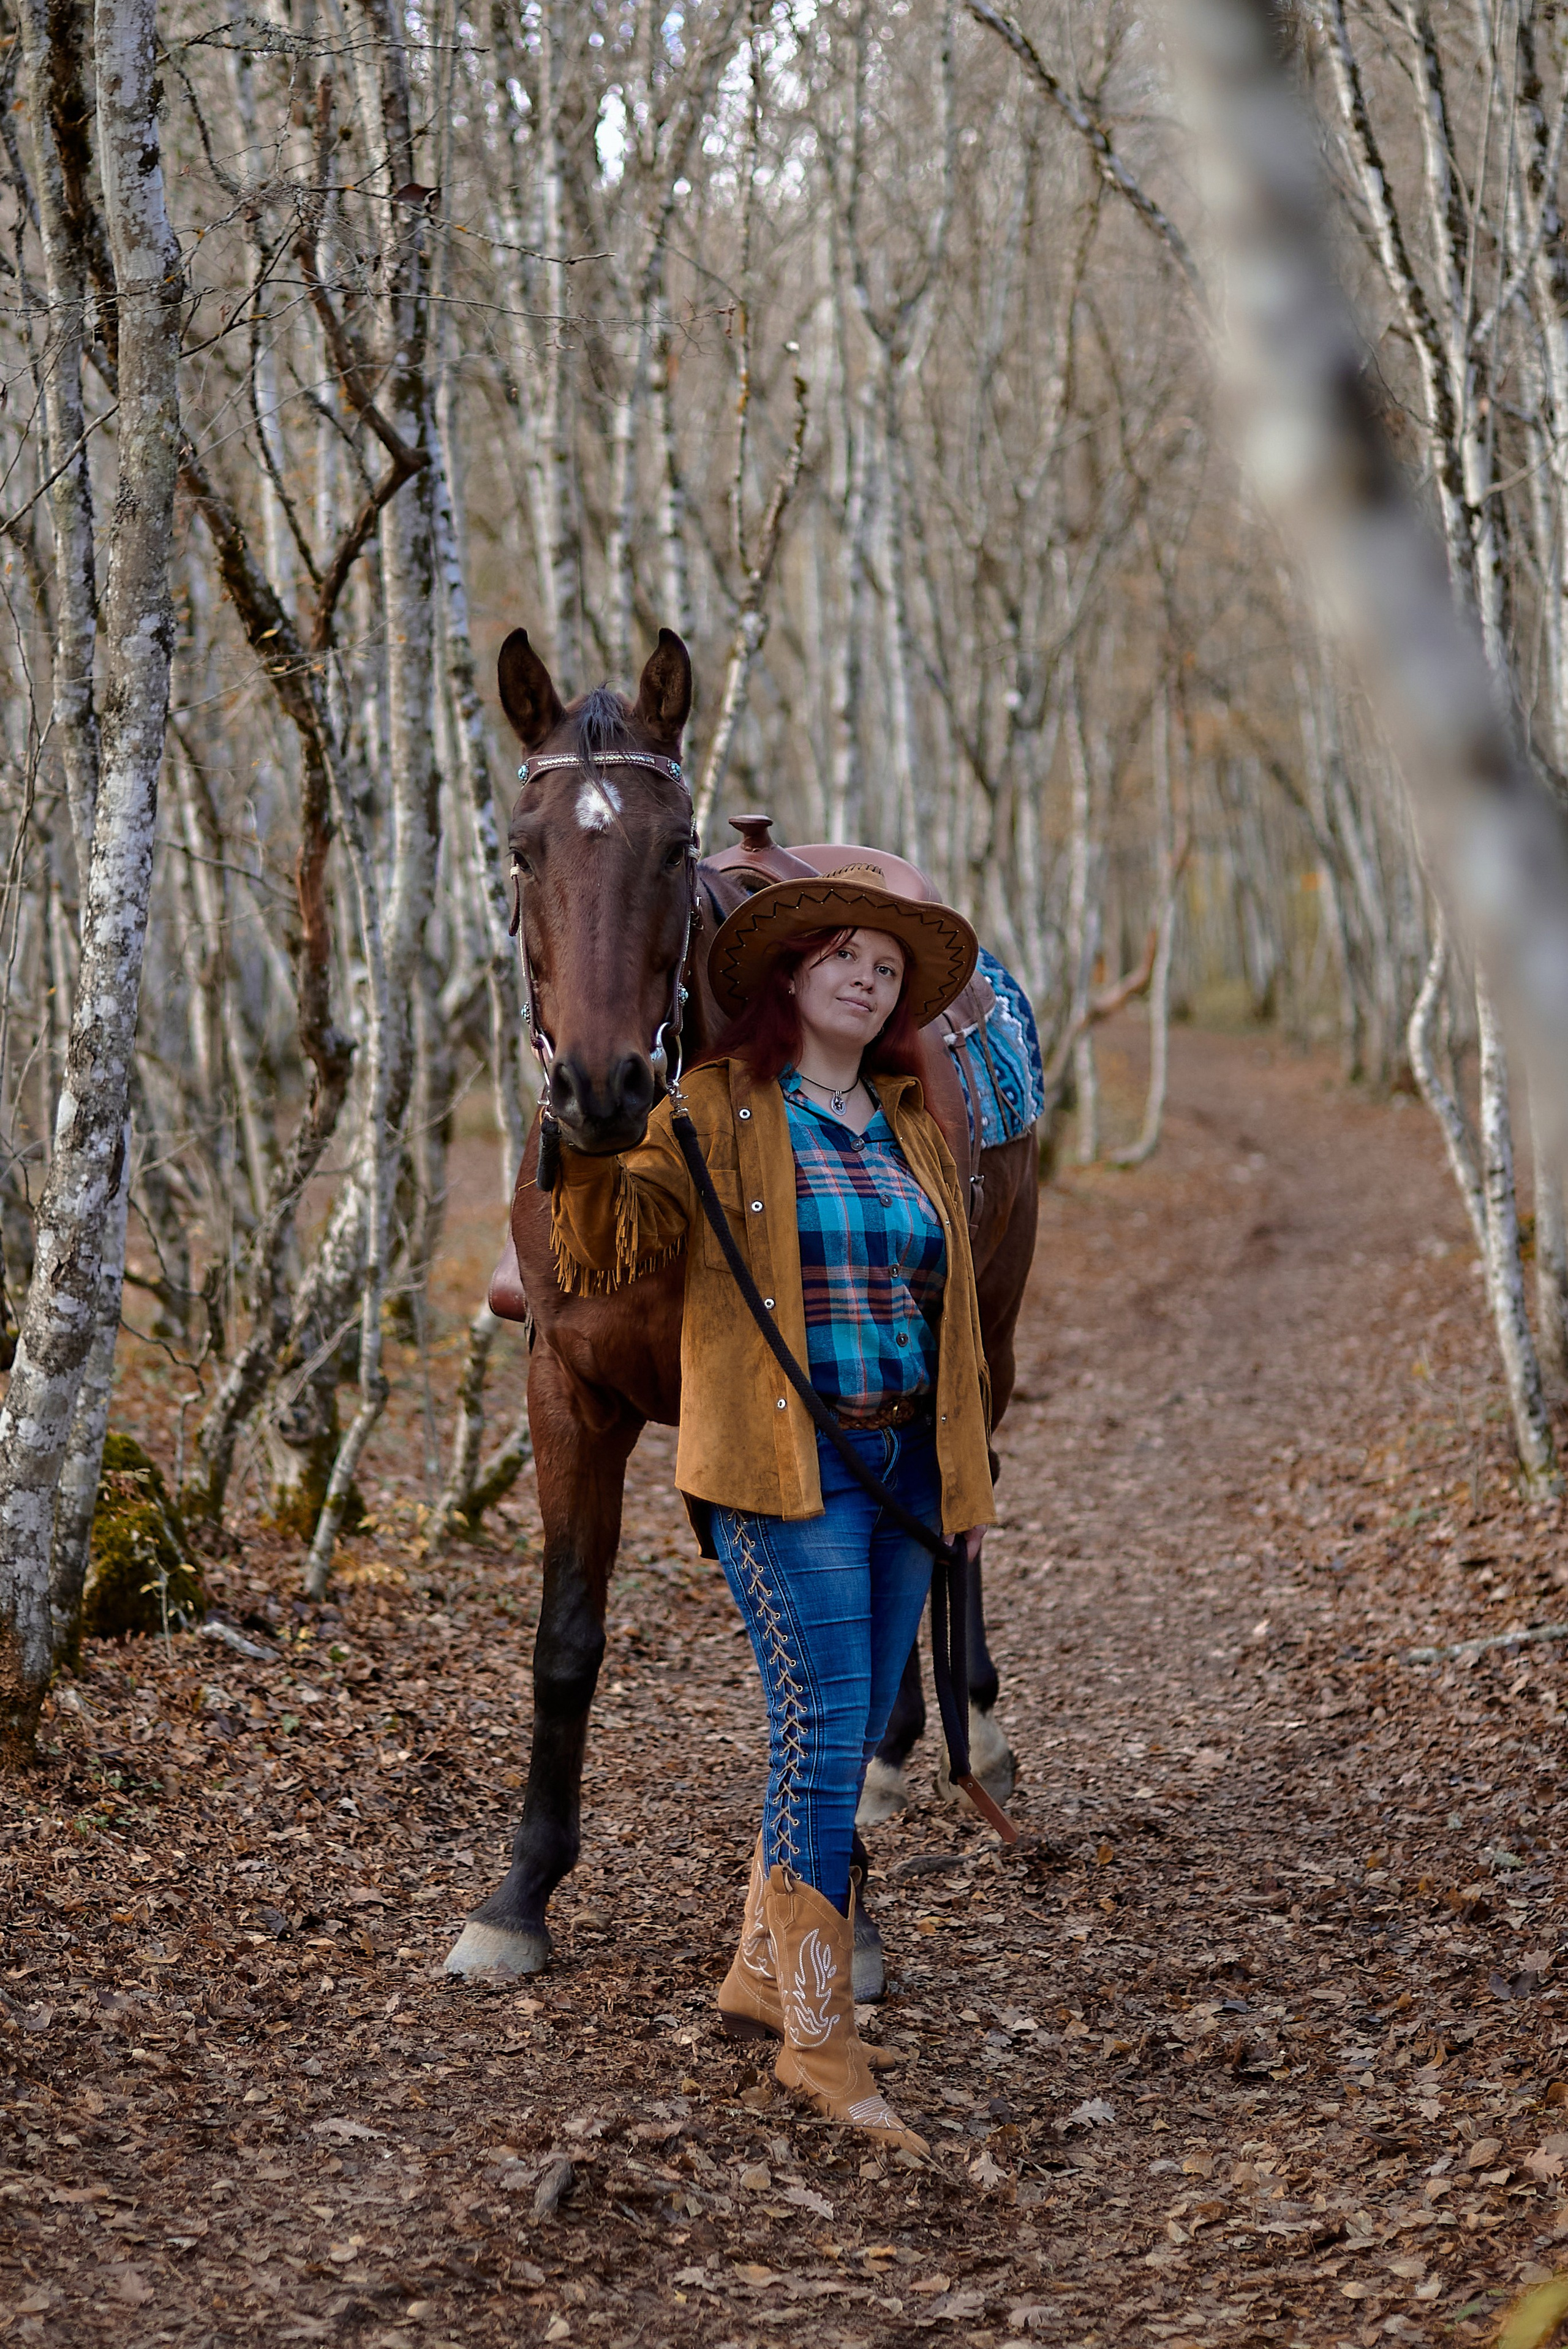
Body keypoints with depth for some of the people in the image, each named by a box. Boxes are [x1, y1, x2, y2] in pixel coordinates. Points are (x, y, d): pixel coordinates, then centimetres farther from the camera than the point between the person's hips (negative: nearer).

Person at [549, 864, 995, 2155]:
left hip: (905, 1459, 6)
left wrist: (967, 1452, 20)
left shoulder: (911, 1120, 13)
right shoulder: (717, 1109, -3)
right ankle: (819, 2035, -8)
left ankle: (762, 1973, 25)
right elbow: (618, 1240, -15)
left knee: (853, 1731, 11)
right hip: (781, 1465, -6)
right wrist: (587, 1166, -36)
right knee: (827, 1721, -12)